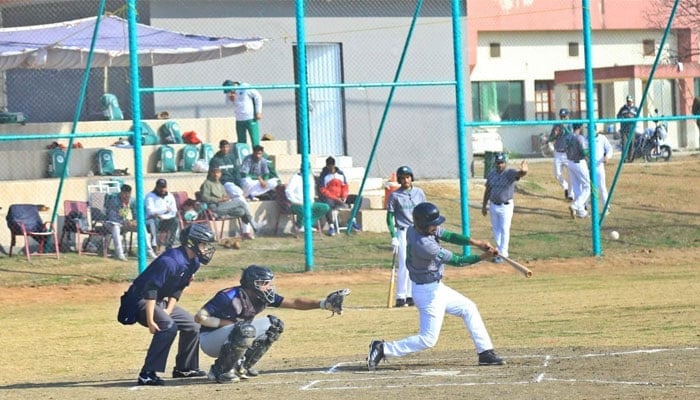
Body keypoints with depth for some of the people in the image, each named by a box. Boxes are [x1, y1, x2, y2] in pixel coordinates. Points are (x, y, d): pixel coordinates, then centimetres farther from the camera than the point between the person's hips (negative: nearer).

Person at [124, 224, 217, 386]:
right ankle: (147, 374, -30)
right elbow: (150, 289, -30)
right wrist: (150, 321, -32)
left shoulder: (193, 263, 2)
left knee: (192, 325, 13)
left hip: (160, 302, 10)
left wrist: (168, 311, -5)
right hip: (139, 300, -10)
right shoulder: (170, 261, -28)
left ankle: (184, 368, 28)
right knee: (168, 326, -30)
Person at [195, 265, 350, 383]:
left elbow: (294, 303, -3)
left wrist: (323, 304, -13)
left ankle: (242, 366, 6)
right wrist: (230, 323, -27)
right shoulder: (229, 297, -27)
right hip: (209, 340, -8)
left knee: (274, 325, 1)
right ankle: (220, 370, -18)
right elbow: (200, 317, -28)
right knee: (246, 329, -36)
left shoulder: (262, 297, -5)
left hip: (230, 336, 8)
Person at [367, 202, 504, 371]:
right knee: (428, 339, -3)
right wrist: (484, 256, -19)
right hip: (429, 292, -10)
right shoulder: (424, 246, -32)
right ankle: (383, 349, -1)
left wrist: (475, 242, -15)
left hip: (437, 288, 10)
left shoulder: (413, 229, -6)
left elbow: (448, 235, -4)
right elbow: (456, 260, -24)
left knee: (468, 308, 17)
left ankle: (485, 352, 22)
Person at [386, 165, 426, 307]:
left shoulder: (419, 193, 7)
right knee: (404, 266, -9)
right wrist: (393, 237, -10)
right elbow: (390, 217, -2)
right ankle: (400, 297, -6)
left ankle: (410, 296, 12)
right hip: (403, 232, -4)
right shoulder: (395, 195, -3)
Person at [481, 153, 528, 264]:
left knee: (504, 230, -3)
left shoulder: (510, 173, -15)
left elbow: (520, 173, -38)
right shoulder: (491, 174, 2)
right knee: (496, 229, 15)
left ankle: (503, 254, 3)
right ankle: (500, 251, 29)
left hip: (506, 206, -6)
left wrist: (523, 171, -63)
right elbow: (487, 191, 11)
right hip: (493, 205, 6)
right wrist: (484, 206, 12)